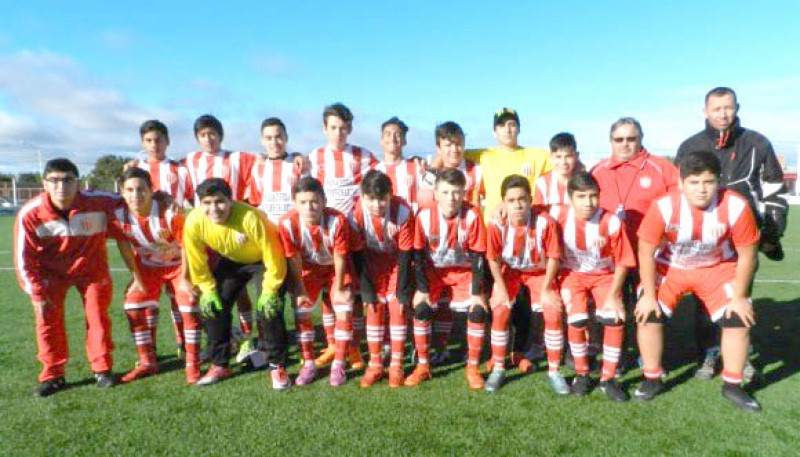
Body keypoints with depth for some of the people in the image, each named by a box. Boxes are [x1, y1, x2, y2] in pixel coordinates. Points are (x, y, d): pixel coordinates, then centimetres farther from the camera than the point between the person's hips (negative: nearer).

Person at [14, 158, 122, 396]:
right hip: (51, 272, 0)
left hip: (91, 269, 0)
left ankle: (102, 369, 15)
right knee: (47, 318, -5)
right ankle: (53, 375, 12)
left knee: (98, 315, -1)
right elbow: (23, 258, -13)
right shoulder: (30, 213, -23)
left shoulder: (98, 202, -25)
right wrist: (36, 293, -12)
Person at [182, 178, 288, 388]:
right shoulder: (194, 222, -26)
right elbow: (196, 261, -8)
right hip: (231, 260, 5)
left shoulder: (251, 218, -39)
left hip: (266, 259, -4)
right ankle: (220, 365, 17)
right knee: (213, 305, -2)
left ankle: (277, 366, 0)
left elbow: (274, 257, -28)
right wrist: (207, 289, -7)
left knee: (270, 306, -18)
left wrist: (269, 291, -22)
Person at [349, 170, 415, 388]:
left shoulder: (403, 211, -30)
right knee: (374, 309, -3)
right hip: (371, 261, 1)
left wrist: (402, 290, -18)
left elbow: (405, 253, -21)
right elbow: (358, 254, -15)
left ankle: (396, 365, 3)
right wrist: (366, 289, -14)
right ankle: (375, 364, 8)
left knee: (397, 307, -8)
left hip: (397, 261, -1)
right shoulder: (356, 214, -27)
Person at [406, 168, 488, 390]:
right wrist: (422, 289, -12)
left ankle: (473, 367, 3)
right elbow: (418, 256, -10)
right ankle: (422, 366, 1)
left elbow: (477, 257, -15)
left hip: (464, 271, 0)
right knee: (421, 307, -18)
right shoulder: (424, 216, -20)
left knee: (478, 310, -17)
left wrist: (477, 292, -15)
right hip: (434, 271, 1)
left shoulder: (472, 216, -22)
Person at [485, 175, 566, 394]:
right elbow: (493, 259, -12)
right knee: (500, 311, -13)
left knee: (553, 312, -13)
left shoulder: (545, 222, -30)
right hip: (510, 270, 1)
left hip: (540, 271, 0)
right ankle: (498, 369, 6)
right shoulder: (497, 225, -27)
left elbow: (553, 257, -18)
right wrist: (501, 289, -11)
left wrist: (546, 289, -15)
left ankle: (554, 371, 6)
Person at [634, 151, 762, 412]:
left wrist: (739, 297, -9)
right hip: (669, 267, -1)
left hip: (717, 268, 1)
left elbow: (747, 255, -12)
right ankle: (652, 380, 9)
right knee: (648, 315, -12)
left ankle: (732, 386, 17)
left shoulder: (736, 207, -26)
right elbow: (647, 252, -19)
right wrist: (649, 294, -15)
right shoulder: (663, 207, -30)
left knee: (739, 319, -6)